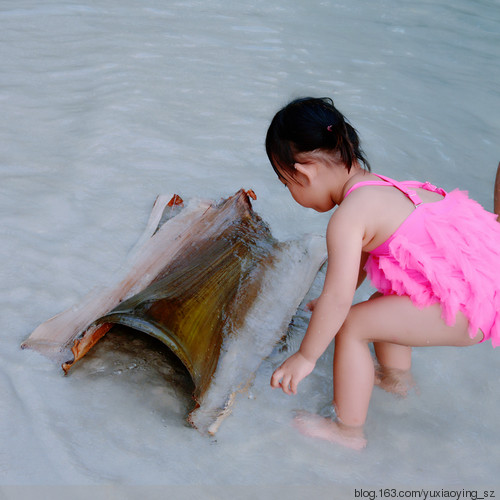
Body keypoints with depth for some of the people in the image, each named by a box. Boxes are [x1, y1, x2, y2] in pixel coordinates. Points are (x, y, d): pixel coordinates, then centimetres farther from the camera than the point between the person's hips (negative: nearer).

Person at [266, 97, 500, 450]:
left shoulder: (348, 216, -18)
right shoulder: (376, 186, 13)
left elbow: (338, 298, -19)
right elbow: (359, 260, 27)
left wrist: (305, 357, -5)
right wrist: (328, 304, 39)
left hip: (467, 304, -10)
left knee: (352, 325, -5)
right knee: (383, 305, 28)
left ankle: (349, 431, 11)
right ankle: (396, 377, 52)